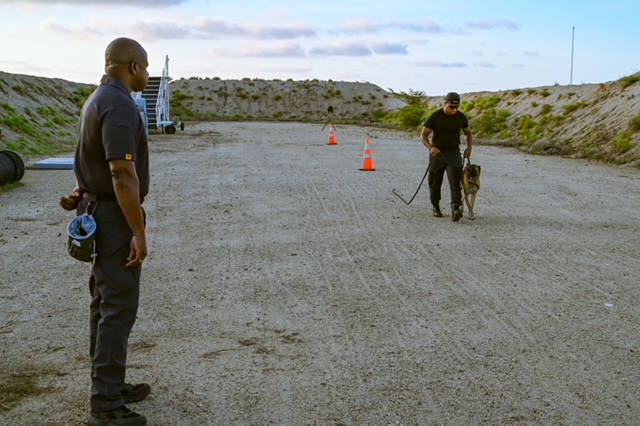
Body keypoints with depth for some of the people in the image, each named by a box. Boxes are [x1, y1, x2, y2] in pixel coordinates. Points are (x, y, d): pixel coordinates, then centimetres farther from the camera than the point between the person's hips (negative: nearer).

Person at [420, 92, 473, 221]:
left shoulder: (461, 117, -1)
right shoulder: (435, 117, -11)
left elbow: (468, 132, 16)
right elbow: (423, 135, -9)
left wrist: (469, 147, 0)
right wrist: (430, 147, -27)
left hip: (454, 153, 1)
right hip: (437, 153, -1)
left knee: (455, 181, -15)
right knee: (435, 182, 8)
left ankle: (455, 209, -25)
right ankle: (435, 207, 27)